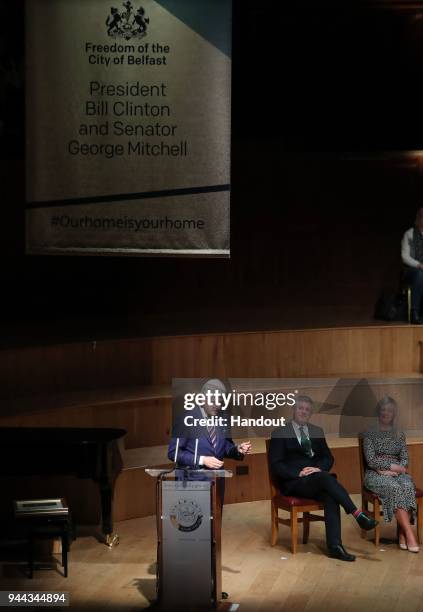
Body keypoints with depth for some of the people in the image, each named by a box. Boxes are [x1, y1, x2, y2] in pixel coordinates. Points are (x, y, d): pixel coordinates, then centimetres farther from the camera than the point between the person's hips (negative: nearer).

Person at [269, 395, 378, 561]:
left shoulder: (317, 432, 19)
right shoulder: (280, 433, 4)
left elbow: (328, 458, 15)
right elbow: (276, 464, -3)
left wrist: (318, 468, -7)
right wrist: (299, 473, -16)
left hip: (316, 477, 4)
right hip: (293, 483, -4)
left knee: (330, 497, -31)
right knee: (325, 478, -34)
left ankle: (335, 546, -36)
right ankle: (358, 515, -34)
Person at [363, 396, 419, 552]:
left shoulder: (400, 435, 19)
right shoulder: (370, 434, 7)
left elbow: (404, 459, 10)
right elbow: (371, 460, -2)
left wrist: (391, 470, -9)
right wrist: (392, 466, -11)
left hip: (397, 473, 3)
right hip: (376, 474, -3)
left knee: (407, 486, -33)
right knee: (395, 488, -35)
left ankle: (402, 534, -35)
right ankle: (409, 534, -38)